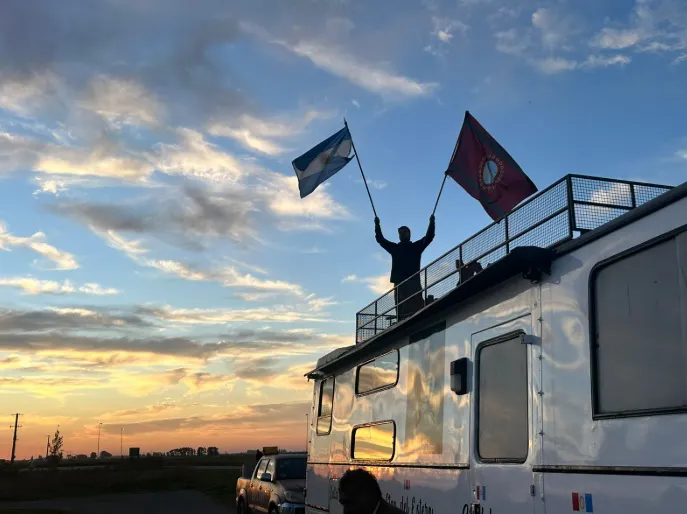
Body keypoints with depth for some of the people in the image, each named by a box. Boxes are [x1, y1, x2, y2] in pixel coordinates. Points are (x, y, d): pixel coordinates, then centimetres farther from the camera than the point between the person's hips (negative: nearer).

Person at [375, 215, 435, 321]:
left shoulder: (416, 246, 16)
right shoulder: (394, 248, 21)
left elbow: (429, 237, 6)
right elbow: (380, 239, 18)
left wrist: (431, 223, -5)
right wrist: (377, 225, 8)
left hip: (413, 281, -2)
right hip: (399, 282, 2)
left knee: (416, 308, -13)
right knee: (401, 310, -3)